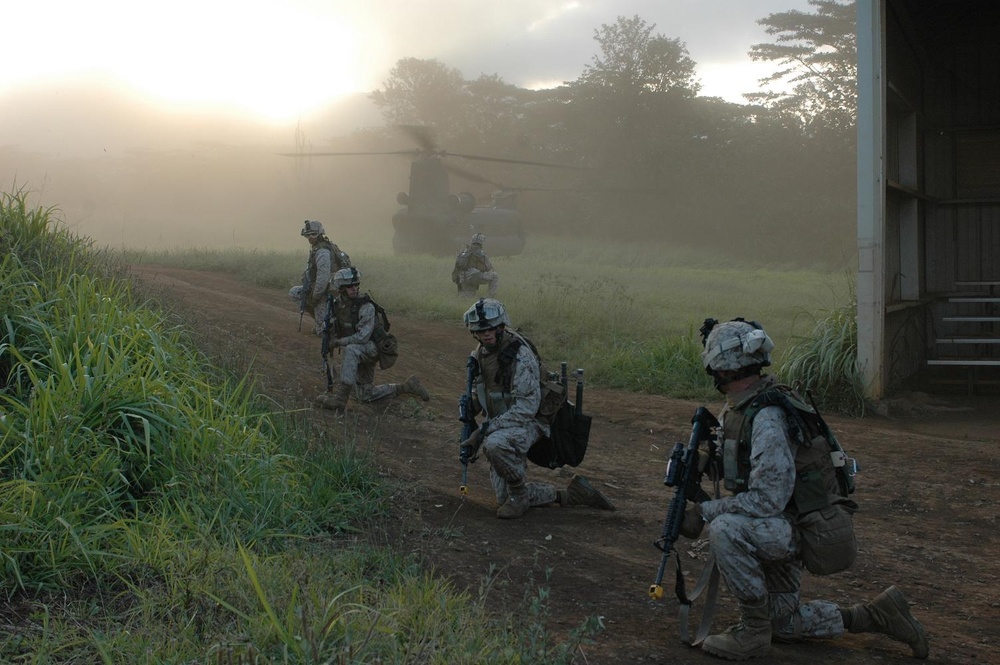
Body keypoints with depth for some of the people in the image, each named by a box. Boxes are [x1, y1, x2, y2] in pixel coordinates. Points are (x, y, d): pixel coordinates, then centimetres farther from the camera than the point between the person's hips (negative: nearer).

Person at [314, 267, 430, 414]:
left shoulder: (366, 306, -23)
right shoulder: (336, 304, -3)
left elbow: (362, 337, -29)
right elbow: (334, 330, 15)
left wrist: (338, 342, -22)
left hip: (370, 348, -7)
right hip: (356, 356, 7)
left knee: (350, 350, -39)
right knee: (365, 396, 8)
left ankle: (341, 398, -42)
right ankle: (405, 387, 23)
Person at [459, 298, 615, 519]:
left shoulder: (520, 356, -23)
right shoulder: (479, 354, 1)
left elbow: (526, 407, -26)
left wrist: (485, 430, -30)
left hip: (525, 423, -8)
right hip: (498, 425, 8)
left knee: (494, 444, -41)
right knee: (505, 498, 7)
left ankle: (520, 494, -15)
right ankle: (572, 494, 19)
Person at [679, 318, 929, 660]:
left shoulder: (767, 417, -28)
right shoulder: (736, 407, 2)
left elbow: (768, 499, -32)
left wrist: (705, 512, -27)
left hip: (796, 526, -10)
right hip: (774, 530, 10)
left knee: (724, 530, -34)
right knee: (781, 623, 19)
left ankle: (754, 631, -17)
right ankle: (877, 615, 25)